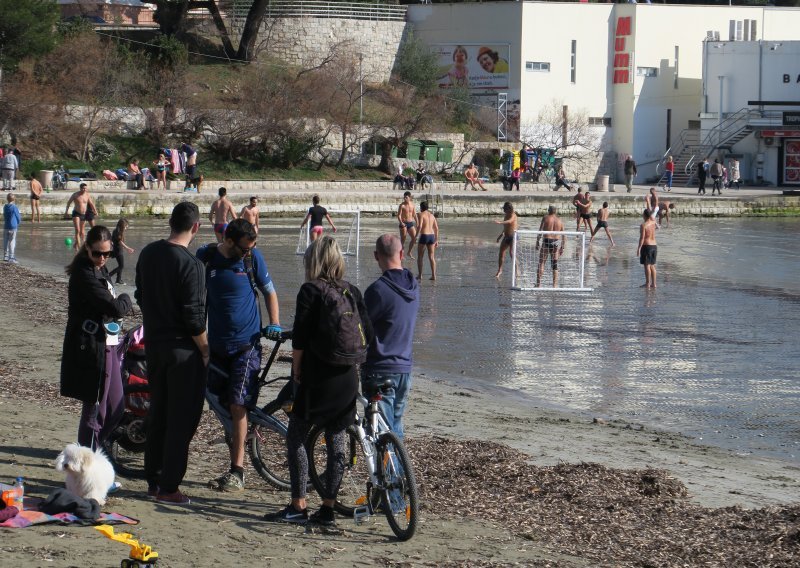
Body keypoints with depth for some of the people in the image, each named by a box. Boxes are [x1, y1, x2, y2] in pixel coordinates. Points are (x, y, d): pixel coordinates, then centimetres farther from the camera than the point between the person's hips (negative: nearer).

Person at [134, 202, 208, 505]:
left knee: (157, 414, 17)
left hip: (154, 343, 7)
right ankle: (168, 487, 2)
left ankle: (153, 480, 24)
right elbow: (194, 317, -20)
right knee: (181, 420, 1)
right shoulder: (191, 264, -20)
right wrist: (205, 351, -8)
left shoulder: (148, 253, 3)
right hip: (183, 348, -7)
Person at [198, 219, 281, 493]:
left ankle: (237, 472, -8)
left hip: (246, 344, -3)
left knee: (237, 406, -10)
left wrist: (275, 324, -4)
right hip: (216, 344, 3)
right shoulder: (206, 257, -2)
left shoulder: (253, 257, -4)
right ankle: (234, 466, 13)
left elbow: (269, 291, 8)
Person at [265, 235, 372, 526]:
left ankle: (298, 506, -2)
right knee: (336, 442, 9)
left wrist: (296, 369, -2)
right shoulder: (352, 291, 8)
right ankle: (328, 509, 10)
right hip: (347, 379, 6)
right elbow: (367, 334, 7)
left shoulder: (310, 290, -9)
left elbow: (300, 337, -13)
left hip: (318, 377, -6)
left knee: (296, 437, 2)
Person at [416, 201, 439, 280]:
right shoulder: (432, 215, 14)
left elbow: (419, 226, -18)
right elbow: (436, 228, 12)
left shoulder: (421, 214, -5)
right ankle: (433, 275, 0)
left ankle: (420, 275, 7)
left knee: (420, 257, 8)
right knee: (432, 257, 6)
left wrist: (416, 237, -13)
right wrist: (436, 240, 17)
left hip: (423, 236, -5)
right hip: (432, 236, 5)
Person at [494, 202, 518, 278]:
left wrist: (500, 222, -50)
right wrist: (500, 235, 28)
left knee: (511, 253, -15)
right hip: (506, 237, 8)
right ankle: (499, 270, 21)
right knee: (501, 253, 8)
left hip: (513, 236, -8)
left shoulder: (513, 215, -12)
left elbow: (509, 221, -35)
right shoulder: (506, 215, 12)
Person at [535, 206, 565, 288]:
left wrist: (537, 242, -1)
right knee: (555, 264, 10)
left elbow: (540, 231, -5)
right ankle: (555, 285, 6)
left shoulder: (545, 218, 0)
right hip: (556, 243, 3)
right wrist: (562, 248, 13)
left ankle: (538, 284, -3)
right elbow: (563, 236, 7)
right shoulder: (560, 221, 9)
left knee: (541, 263, 3)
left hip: (546, 241, -3)